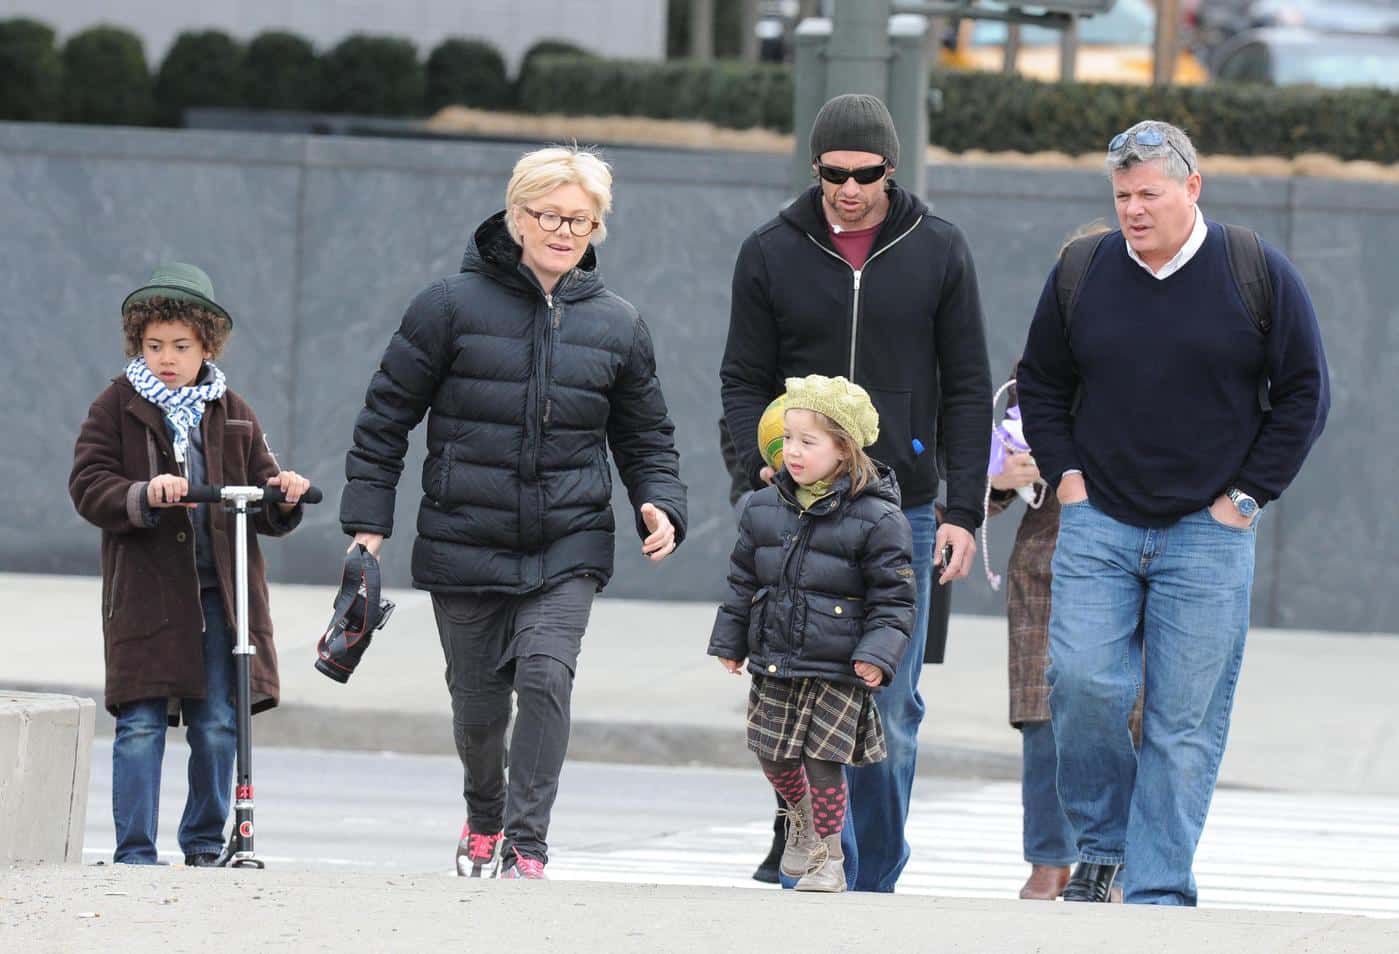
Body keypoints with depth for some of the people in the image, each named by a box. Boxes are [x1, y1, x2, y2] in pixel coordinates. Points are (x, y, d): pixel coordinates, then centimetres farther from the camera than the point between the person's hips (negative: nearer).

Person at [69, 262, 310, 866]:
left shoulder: (233, 415, 13)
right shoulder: (118, 407, 4)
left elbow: (265, 511, 14)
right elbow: (88, 486, -6)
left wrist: (284, 499, -10)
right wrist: (143, 496, -24)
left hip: (221, 590, 3)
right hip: (146, 589, -3)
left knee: (218, 725, 3)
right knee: (141, 725, -6)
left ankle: (206, 844, 16)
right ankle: (135, 851, -2)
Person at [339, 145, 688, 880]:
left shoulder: (615, 327, 6)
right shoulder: (451, 308, -3)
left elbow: (645, 436, 17)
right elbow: (386, 414, 2)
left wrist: (661, 507, -1)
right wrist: (367, 521, -2)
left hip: (567, 549, 1)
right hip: (464, 542, -1)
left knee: (546, 676, -19)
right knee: (477, 702, 8)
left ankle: (526, 843, -14)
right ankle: (484, 818, 37)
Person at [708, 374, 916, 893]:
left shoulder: (877, 519, -9)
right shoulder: (765, 508, 7)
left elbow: (893, 598, -7)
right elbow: (742, 582, 17)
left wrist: (878, 654, -17)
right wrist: (731, 641, 17)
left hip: (839, 669, -5)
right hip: (775, 662, 5)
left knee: (823, 760, -5)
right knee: (774, 756, 9)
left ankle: (828, 858, 9)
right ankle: (801, 817, 40)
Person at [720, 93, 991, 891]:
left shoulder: (938, 252, 3)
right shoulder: (772, 255, 3)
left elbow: (967, 390, 5)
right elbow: (746, 380, 8)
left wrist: (964, 511, -2)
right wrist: (765, 464, -11)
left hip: (903, 513, 0)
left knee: (891, 707, 2)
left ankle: (875, 881, 11)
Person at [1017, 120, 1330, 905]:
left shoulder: (1259, 274, -1)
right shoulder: (1081, 273, 6)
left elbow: (1305, 392, 4)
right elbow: (1041, 384, 18)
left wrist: (1249, 495, -1)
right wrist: (1065, 475, 6)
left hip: (1208, 536, -2)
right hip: (1097, 527, 2)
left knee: (1186, 722, -2)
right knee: (1083, 683, -13)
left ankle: (1160, 891, 2)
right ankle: (1102, 844, 7)